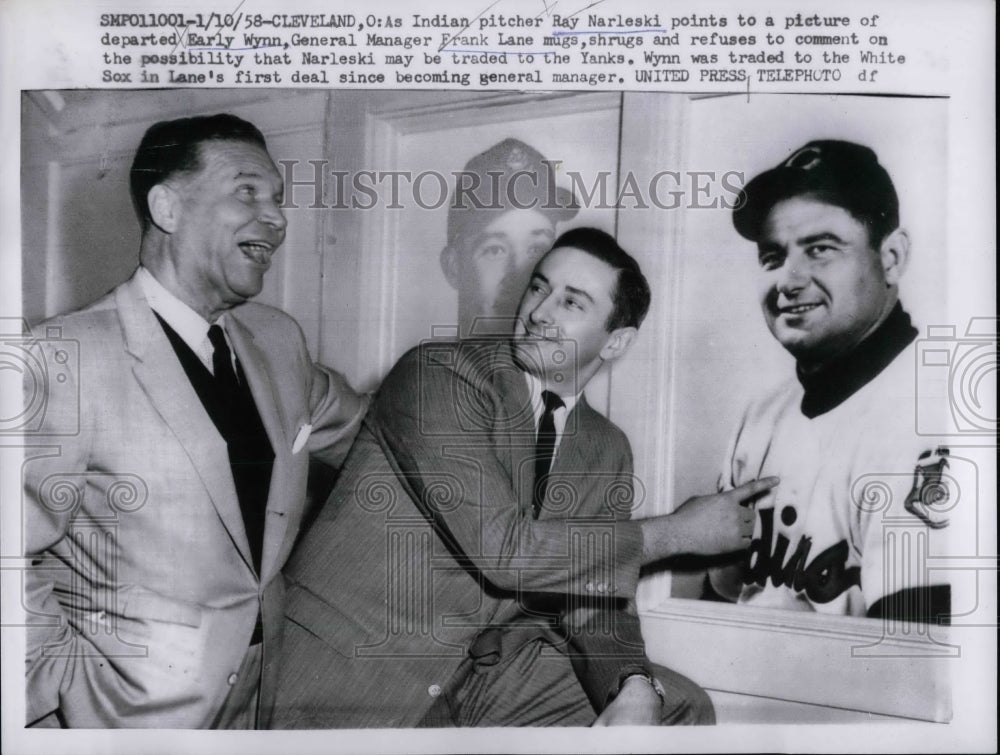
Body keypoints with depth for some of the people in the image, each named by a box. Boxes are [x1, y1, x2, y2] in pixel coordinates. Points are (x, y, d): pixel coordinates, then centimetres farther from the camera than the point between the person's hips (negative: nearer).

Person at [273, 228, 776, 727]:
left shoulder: (606, 451, 4)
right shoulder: (437, 373, -17)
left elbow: (592, 603, 5)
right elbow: (505, 549, -24)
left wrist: (636, 688, -16)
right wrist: (676, 533, -15)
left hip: (482, 671, 5)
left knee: (682, 707, -6)